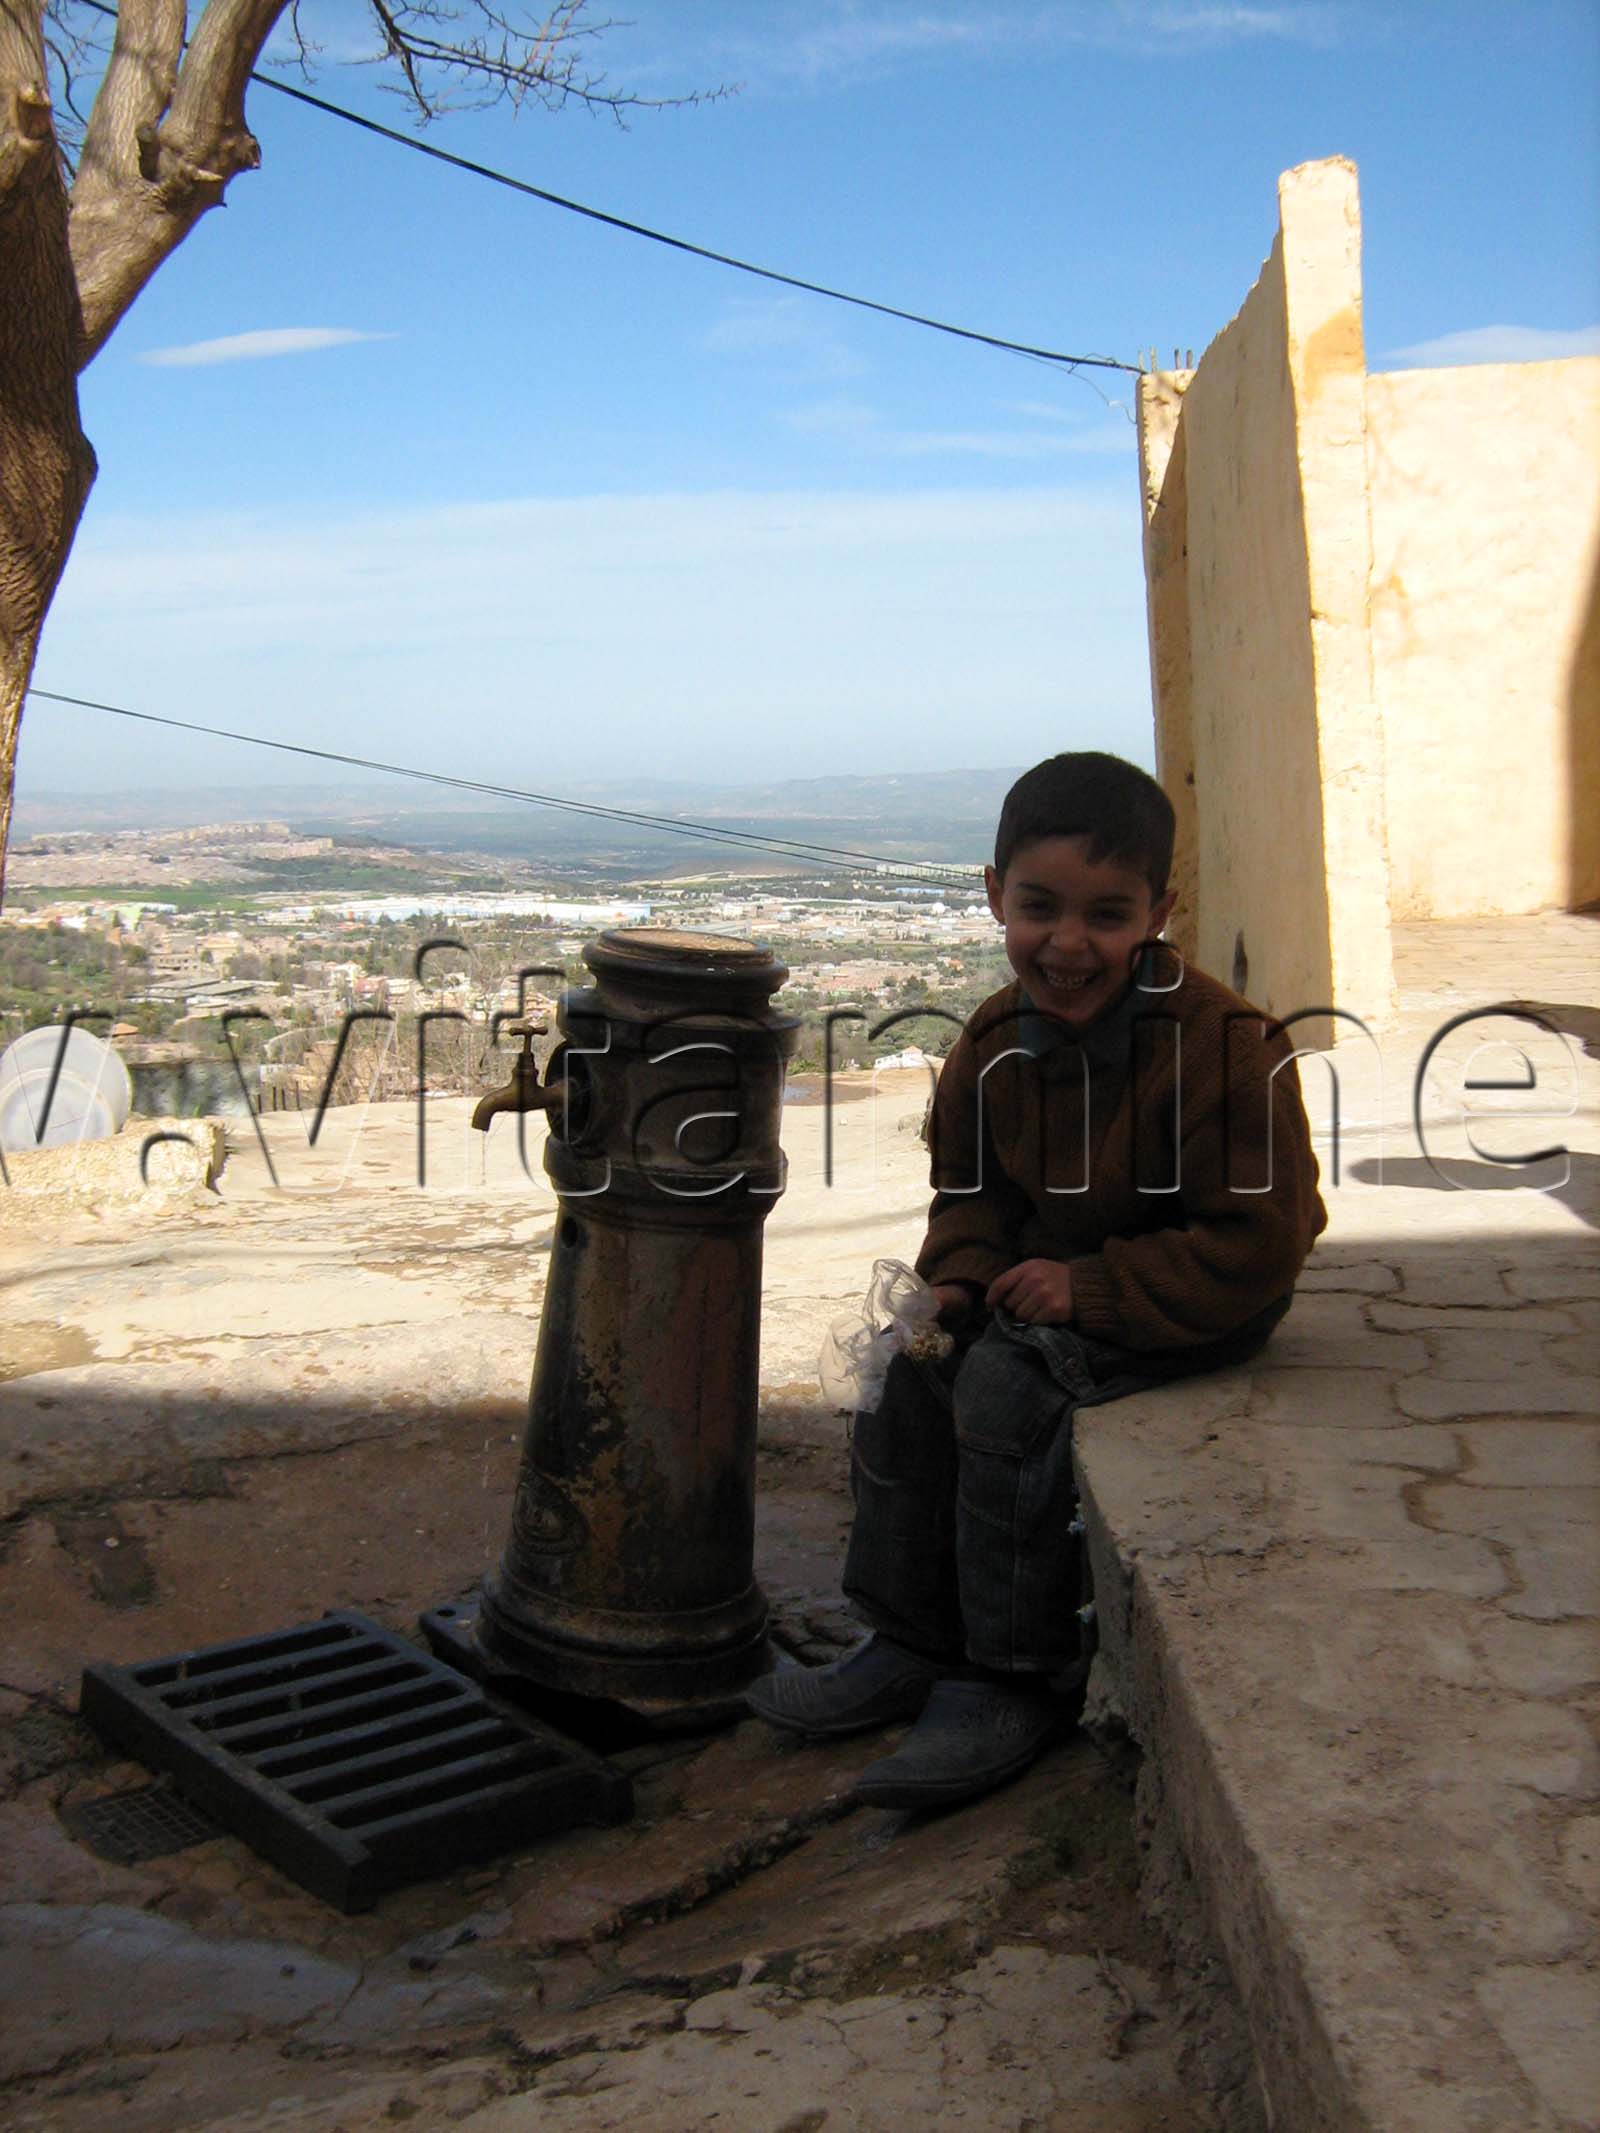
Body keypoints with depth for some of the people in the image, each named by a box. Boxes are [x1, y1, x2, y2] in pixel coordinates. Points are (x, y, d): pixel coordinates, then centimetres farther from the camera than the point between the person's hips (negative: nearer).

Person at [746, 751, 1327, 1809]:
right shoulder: (998, 1040, -5)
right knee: (914, 1366, -7)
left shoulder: (1223, 1043, -27)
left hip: (1200, 1298, -7)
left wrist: (1091, 1287, -28)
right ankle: (914, 1646, 8)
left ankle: (1023, 1681, -8)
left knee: (1009, 1385, -25)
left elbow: (1255, 1244, -26)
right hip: (1055, 1267, 8)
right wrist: (965, 1273, -10)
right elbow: (967, 1179, 11)